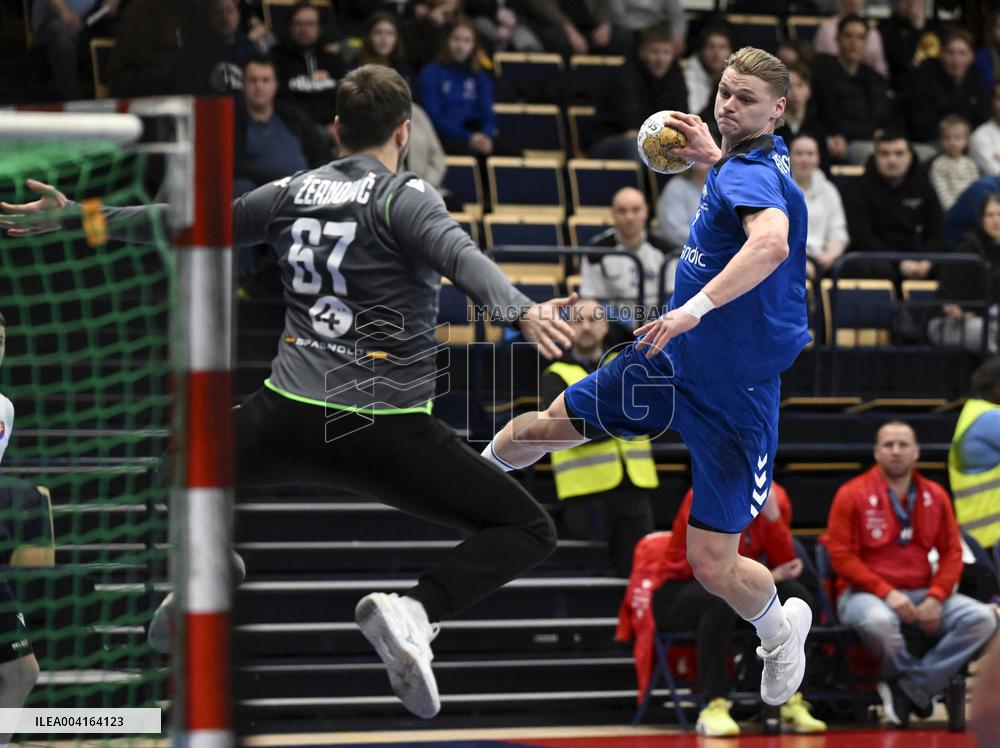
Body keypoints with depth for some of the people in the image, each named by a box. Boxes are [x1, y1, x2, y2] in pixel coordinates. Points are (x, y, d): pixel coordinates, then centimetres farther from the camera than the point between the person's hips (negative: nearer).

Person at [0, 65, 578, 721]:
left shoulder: (291, 194, 9)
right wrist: (523, 314, -41)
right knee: (530, 530, 1)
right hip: (386, 431, -5)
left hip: (291, 416, 5)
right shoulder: (402, 197, -6)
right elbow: (462, 258, -25)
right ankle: (415, 612, -21)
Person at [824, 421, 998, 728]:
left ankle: (910, 688, -19)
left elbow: (951, 553, 9)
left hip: (922, 594, 4)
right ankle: (919, 686, -10)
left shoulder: (935, 496, 9)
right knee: (879, 621, -41)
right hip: (865, 593, -4)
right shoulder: (853, 495, -2)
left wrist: (936, 598, -9)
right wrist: (886, 593, -18)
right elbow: (841, 555, -7)